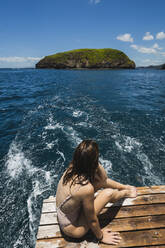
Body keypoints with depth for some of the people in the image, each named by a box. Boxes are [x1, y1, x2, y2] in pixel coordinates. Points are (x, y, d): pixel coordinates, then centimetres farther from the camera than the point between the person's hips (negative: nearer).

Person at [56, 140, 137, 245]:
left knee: (102, 181, -3)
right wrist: (101, 237, -2)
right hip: (73, 229, -6)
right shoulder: (86, 188, -39)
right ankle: (125, 192, 22)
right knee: (108, 193, -13)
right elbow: (92, 220, -18)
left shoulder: (72, 168, -18)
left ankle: (124, 187, 24)